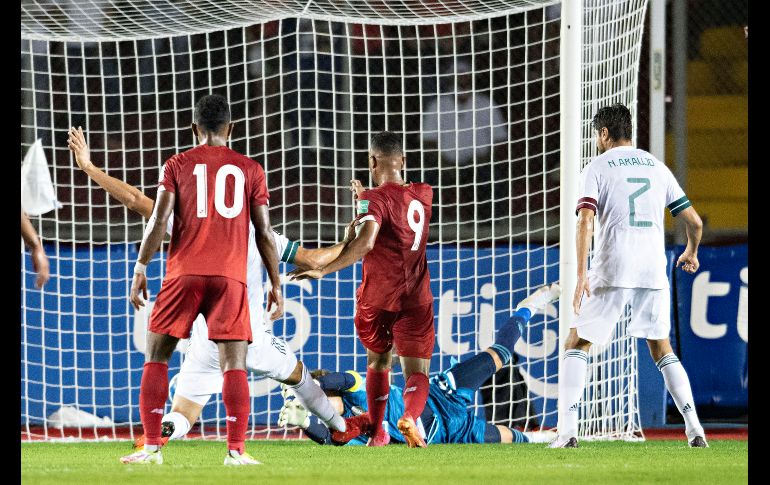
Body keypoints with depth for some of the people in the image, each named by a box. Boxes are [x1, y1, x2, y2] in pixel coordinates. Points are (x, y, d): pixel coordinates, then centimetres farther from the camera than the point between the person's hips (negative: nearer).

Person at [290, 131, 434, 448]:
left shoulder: (375, 199, -12)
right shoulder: (423, 195, 6)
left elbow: (364, 243, -29)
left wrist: (322, 270, -29)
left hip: (376, 299, -2)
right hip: (416, 300, 2)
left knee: (378, 361, 22)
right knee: (417, 371, -3)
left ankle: (376, 428, 33)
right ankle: (411, 416, -33)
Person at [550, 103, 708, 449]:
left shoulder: (598, 168, 3)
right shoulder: (657, 168, 15)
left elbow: (585, 221, -12)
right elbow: (694, 221, 14)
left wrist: (581, 274, -17)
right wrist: (691, 252, 35)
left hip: (611, 270, -4)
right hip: (654, 270, 4)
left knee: (577, 345, 5)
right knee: (661, 348, 17)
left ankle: (567, 432, -10)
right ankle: (694, 429, 3)